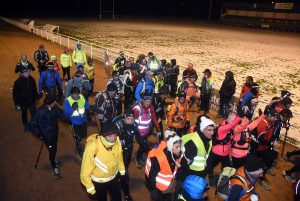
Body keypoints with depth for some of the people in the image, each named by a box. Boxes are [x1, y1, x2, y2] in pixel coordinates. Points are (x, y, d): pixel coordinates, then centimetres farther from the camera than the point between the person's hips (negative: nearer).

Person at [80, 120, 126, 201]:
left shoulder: (117, 141, -23)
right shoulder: (92, 148, -37)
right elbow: (85, 172, -23)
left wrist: (122, 172, 10)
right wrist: (91, 190, -14)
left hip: (114, 178, 3)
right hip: (98, 182, -3)